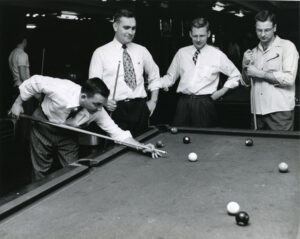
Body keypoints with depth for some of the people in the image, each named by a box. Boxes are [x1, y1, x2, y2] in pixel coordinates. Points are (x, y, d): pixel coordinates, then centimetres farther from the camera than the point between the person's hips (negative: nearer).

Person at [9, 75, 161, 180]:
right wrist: (18, 103, -11)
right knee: (41, 173, 8)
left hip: (67, 135, 3)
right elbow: (34, 82, -22)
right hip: (43, 127, -2)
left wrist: (141, 146, -37)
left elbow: (117, 133, -24)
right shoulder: (61, 89, -39)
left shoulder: (97, 111, -28)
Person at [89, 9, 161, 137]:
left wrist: (153, 100, 14)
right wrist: (104, 101, -18)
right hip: (115, 109, -3)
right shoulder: (100, 53, 1)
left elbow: (154, 75, 22)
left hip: (140, 109, 3)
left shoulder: (142, 50, 10)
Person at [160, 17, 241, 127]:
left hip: (204, 104, -2)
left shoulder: (217, 55, 3)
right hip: (183, 102, 2)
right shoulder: (181, 52, 9)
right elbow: (171, 76, 13)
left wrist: (222, 91, 3)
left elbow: (235, 75, 13)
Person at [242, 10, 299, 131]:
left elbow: (289, 79, -14)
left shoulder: (287, 46, -1)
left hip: (280, 111, -5)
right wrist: (245, 65, 0)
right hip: (257, 111, 5)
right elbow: (246, 83, 19)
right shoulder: (254, 52, 15)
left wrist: (259, 73, -9)